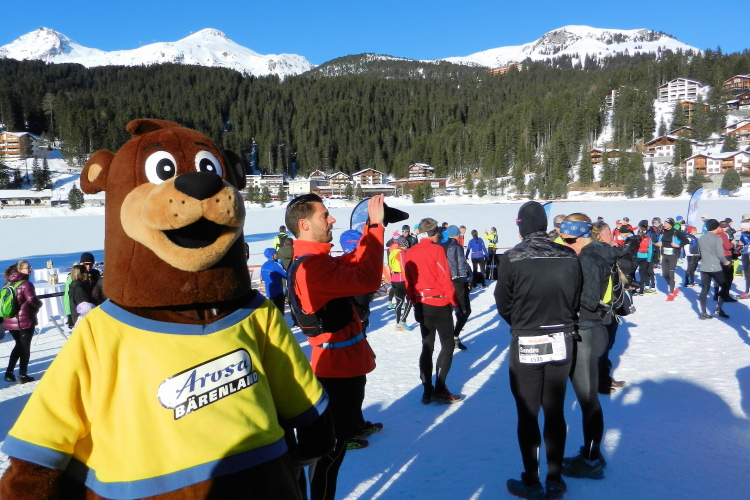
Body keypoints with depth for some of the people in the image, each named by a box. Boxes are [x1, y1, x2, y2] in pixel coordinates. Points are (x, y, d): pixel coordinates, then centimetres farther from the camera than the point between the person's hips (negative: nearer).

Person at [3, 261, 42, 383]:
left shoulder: (8, 284, 10)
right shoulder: (25, 284, -14)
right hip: (25, 320, -7)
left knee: (19, 345, 22)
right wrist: (39, 304, -3)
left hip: (10, 321, 7)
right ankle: (23, 375, 9)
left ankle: (9, 372, 18)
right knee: (25, 347, 5)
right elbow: (32, 299, -23)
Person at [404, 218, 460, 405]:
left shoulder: (410, 253, 5)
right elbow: (445, 280, -14)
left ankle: (427, 390, 14)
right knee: (448, 345, 4)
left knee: (427, 346, 13)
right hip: (440, 304, -6)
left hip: (422, 305, 6)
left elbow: (409, 282, 8)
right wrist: (454, 301, -4)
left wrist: (415, 302, 16)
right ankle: (439, 389, 0)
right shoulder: (437, 250, -12)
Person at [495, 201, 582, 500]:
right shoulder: (569, 256, -5)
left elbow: (503, 304, -6)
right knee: (556, 412, 15)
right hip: (561, 342, 3)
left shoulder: (511, 258, -14)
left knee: (527, 414, 9)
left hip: (526, 344, -3)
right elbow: (576, 299, 4)